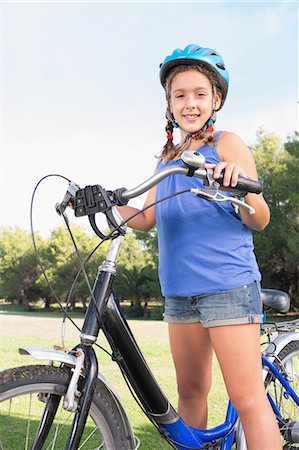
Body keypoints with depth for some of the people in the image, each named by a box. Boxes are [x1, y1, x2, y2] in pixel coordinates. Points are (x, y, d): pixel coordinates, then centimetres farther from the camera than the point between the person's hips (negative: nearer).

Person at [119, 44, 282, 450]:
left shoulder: (226, 144, -2)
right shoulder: (167, 157, 15)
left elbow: (259, 221, -9)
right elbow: (147, 220, 14)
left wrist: (241, 185, -29)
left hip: (228, 286, -6)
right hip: (179, 290, 6)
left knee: (247, 399, -6)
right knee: (190, 392, 14)